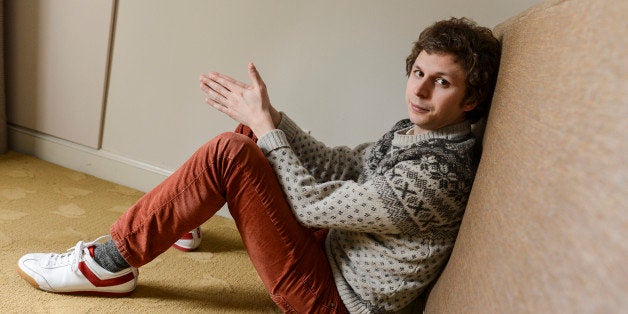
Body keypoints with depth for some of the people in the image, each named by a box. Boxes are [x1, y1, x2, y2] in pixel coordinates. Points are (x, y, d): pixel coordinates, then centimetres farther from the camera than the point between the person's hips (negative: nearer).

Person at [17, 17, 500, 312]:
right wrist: (266, 117, -7)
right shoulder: (413, 132, 1)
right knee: (250, 133, 11)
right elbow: (333, 163, 4)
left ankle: (110, 263, -7)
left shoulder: (434, 180, -27)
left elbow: (311, 203, -23)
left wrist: (264, 124, -16)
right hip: (333, 247, 9)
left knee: (228, 154, -23)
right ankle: (184, 220, 31)